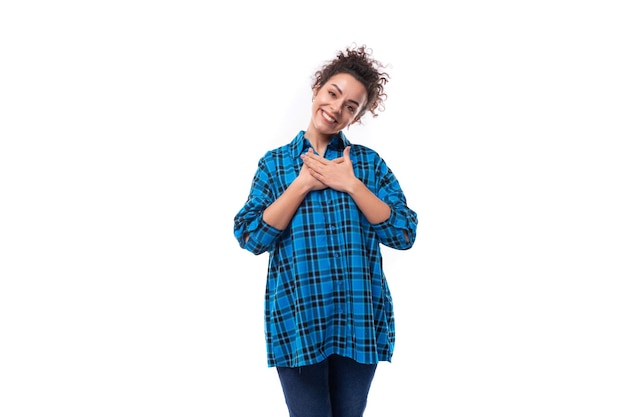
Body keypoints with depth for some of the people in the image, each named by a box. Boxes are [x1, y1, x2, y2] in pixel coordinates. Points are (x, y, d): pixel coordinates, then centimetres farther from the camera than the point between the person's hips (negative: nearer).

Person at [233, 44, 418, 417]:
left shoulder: (369, 162, 5)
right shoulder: (276, 162, 5)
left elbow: (404, 234, -4)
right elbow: (250, 237, -5)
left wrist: (351, 184, -11)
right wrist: (303, 183, -11)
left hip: (360, 320, 1)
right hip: (296, 318, -1)